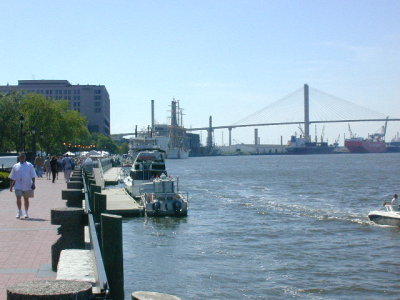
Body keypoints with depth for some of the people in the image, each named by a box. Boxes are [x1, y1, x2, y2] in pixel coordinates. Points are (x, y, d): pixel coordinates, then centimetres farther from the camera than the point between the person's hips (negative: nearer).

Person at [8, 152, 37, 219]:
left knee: (26, 199, 7)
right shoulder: (15, 166, 7)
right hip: (18, 186, 1)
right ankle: (19, 212, 7)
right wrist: (11, 185, 6)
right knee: (18, 198, -9)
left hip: (27, 186, -1)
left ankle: (26, 213, 19)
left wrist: (33, 183, -11)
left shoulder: (29, 165, 2)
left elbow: (33, 175, 0)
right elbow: (12, 177, 11)